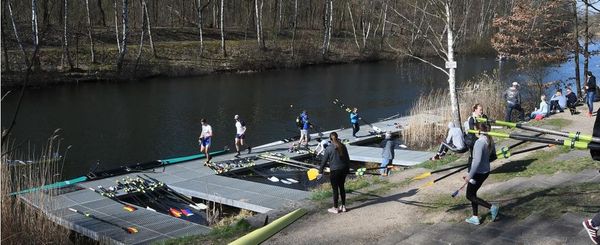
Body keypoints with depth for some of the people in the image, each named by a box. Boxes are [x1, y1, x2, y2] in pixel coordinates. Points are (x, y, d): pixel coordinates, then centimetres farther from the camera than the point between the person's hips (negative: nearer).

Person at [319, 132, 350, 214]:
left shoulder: (329, 148, -13)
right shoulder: (343, 146, 1)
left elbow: (324, 160, -6)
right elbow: (347, 158, 9)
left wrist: (320, 169, 10)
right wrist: (348, 168, 21)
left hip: (334, 171, -5)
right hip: (343, 170, 5)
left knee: (335, 189, 5)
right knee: (342, 187, 17)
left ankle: (335, 208, 14)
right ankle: (343, 206, 25)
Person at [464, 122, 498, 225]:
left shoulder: (479, 142, -24)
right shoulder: (490, 140, 2)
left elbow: (477, 160, -28)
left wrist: (469, 175, -24)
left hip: (478, 173, -9)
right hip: (486, 171, 9)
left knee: (470, 196, 5)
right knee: (473, 193, 20)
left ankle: (492, 207, -3)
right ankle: (475, 218, 23)